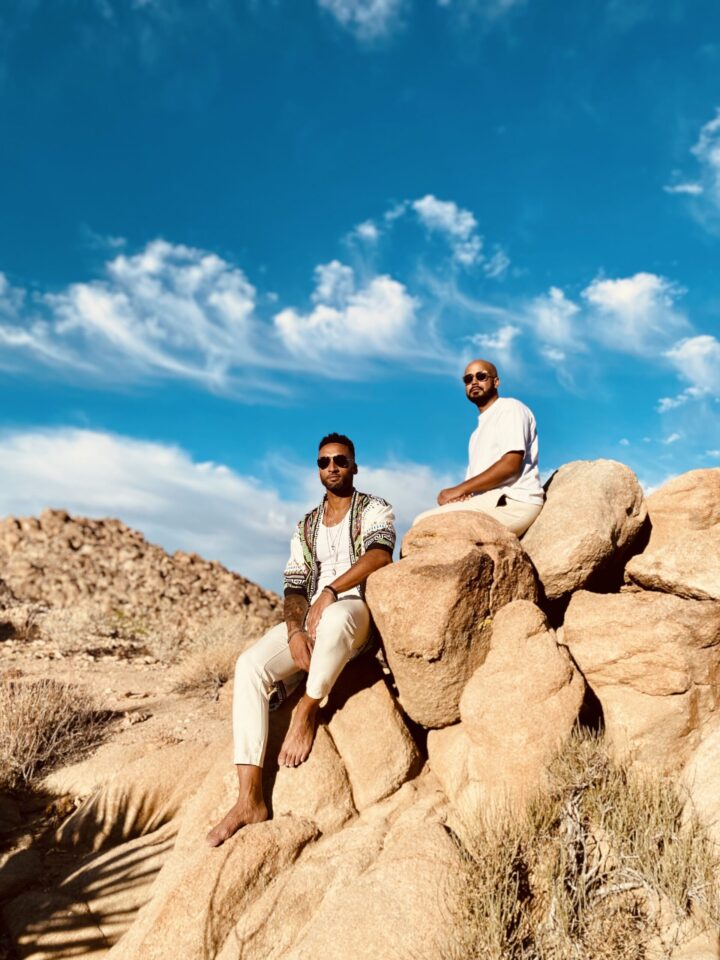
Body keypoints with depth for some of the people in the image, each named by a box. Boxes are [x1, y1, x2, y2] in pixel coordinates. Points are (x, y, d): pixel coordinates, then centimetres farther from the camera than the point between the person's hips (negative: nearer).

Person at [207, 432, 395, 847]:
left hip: (359, 614, -5)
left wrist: (330, 592, -23)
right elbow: (294, 588, 11)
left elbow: (380, 554, -17)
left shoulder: (375, 509, 6)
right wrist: (295, 631, -10)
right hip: (312, 620, 5)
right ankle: (250, 799, -26)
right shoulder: (306, 526, 20)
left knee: (336, 615, -42)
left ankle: (308, 711, -17)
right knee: (251, 664, -22)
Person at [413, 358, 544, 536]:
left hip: (513, 503, -9)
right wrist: (462, 494, -5)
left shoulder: (510, 408, 0)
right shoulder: (481, 427, 27)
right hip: (491, 501, 9)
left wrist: (459, 489, -13)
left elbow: (510, 465, -15)